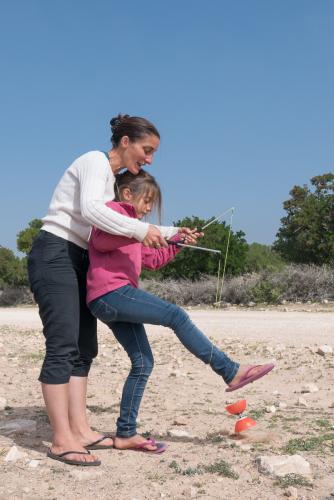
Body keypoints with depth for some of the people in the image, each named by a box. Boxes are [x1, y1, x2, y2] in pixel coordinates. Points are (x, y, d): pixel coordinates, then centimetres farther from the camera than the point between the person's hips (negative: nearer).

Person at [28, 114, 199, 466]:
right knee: (62, 347, -13)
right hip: (55, 255, -10)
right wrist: (140, 229, -29)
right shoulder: (95, 161, -9)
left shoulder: (116, 180, 19)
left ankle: (79, 430, 9)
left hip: (79, 262, 10)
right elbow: (90, 209, -27)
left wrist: (171, 233, 14)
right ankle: (61, 440, -11)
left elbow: (124, 231, 21)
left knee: (84, 348, 5)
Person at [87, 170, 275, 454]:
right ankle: (231, 372, -18)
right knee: (176, 316, -19)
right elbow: (100, 239, -21)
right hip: (110, 292, -11)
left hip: (112, 302, 11)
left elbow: (152, 260, 30)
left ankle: (126, 434, 8)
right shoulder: (113, 209, 2)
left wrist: (177, 242, 20)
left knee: (143, 363, 5)